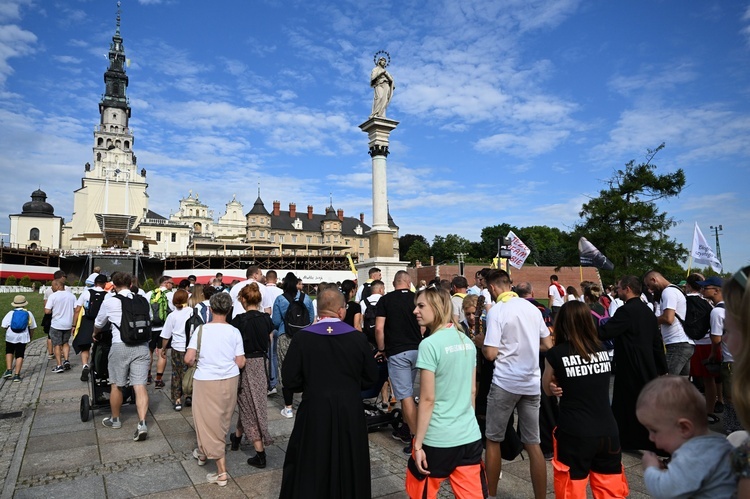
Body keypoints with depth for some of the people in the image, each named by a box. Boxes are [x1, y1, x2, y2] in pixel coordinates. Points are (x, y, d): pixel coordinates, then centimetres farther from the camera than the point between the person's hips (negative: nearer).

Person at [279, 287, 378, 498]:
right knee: (349, 466, 20)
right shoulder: (358, 337, -8)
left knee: (309, 469, 16)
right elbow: (371, 377, 0)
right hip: (350, 411, 1)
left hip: (314, 411, -1)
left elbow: (289, 380, -8)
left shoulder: (302, 338, -12)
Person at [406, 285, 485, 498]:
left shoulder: (430, 344, -16)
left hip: (438, 439, -6)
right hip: (470, 436, 6)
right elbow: (472, 390, 12)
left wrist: (418, 444, -11)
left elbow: (427, 399, -16)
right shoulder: (467, 341, 5)